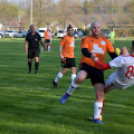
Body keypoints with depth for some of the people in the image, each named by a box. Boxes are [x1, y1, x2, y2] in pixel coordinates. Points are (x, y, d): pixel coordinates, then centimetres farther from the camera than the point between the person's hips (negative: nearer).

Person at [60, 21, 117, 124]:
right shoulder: (86, 40, 6)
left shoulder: (106, 41, 16)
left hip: (98, 69, 3)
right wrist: (91, 55, -35)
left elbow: (113, 55, 18)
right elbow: (84, 51, -13)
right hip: (86, 65, -3)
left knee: (100, 94, -4)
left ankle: (96, 117, 11)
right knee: (80, 78, -38)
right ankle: (68, 94, -9)